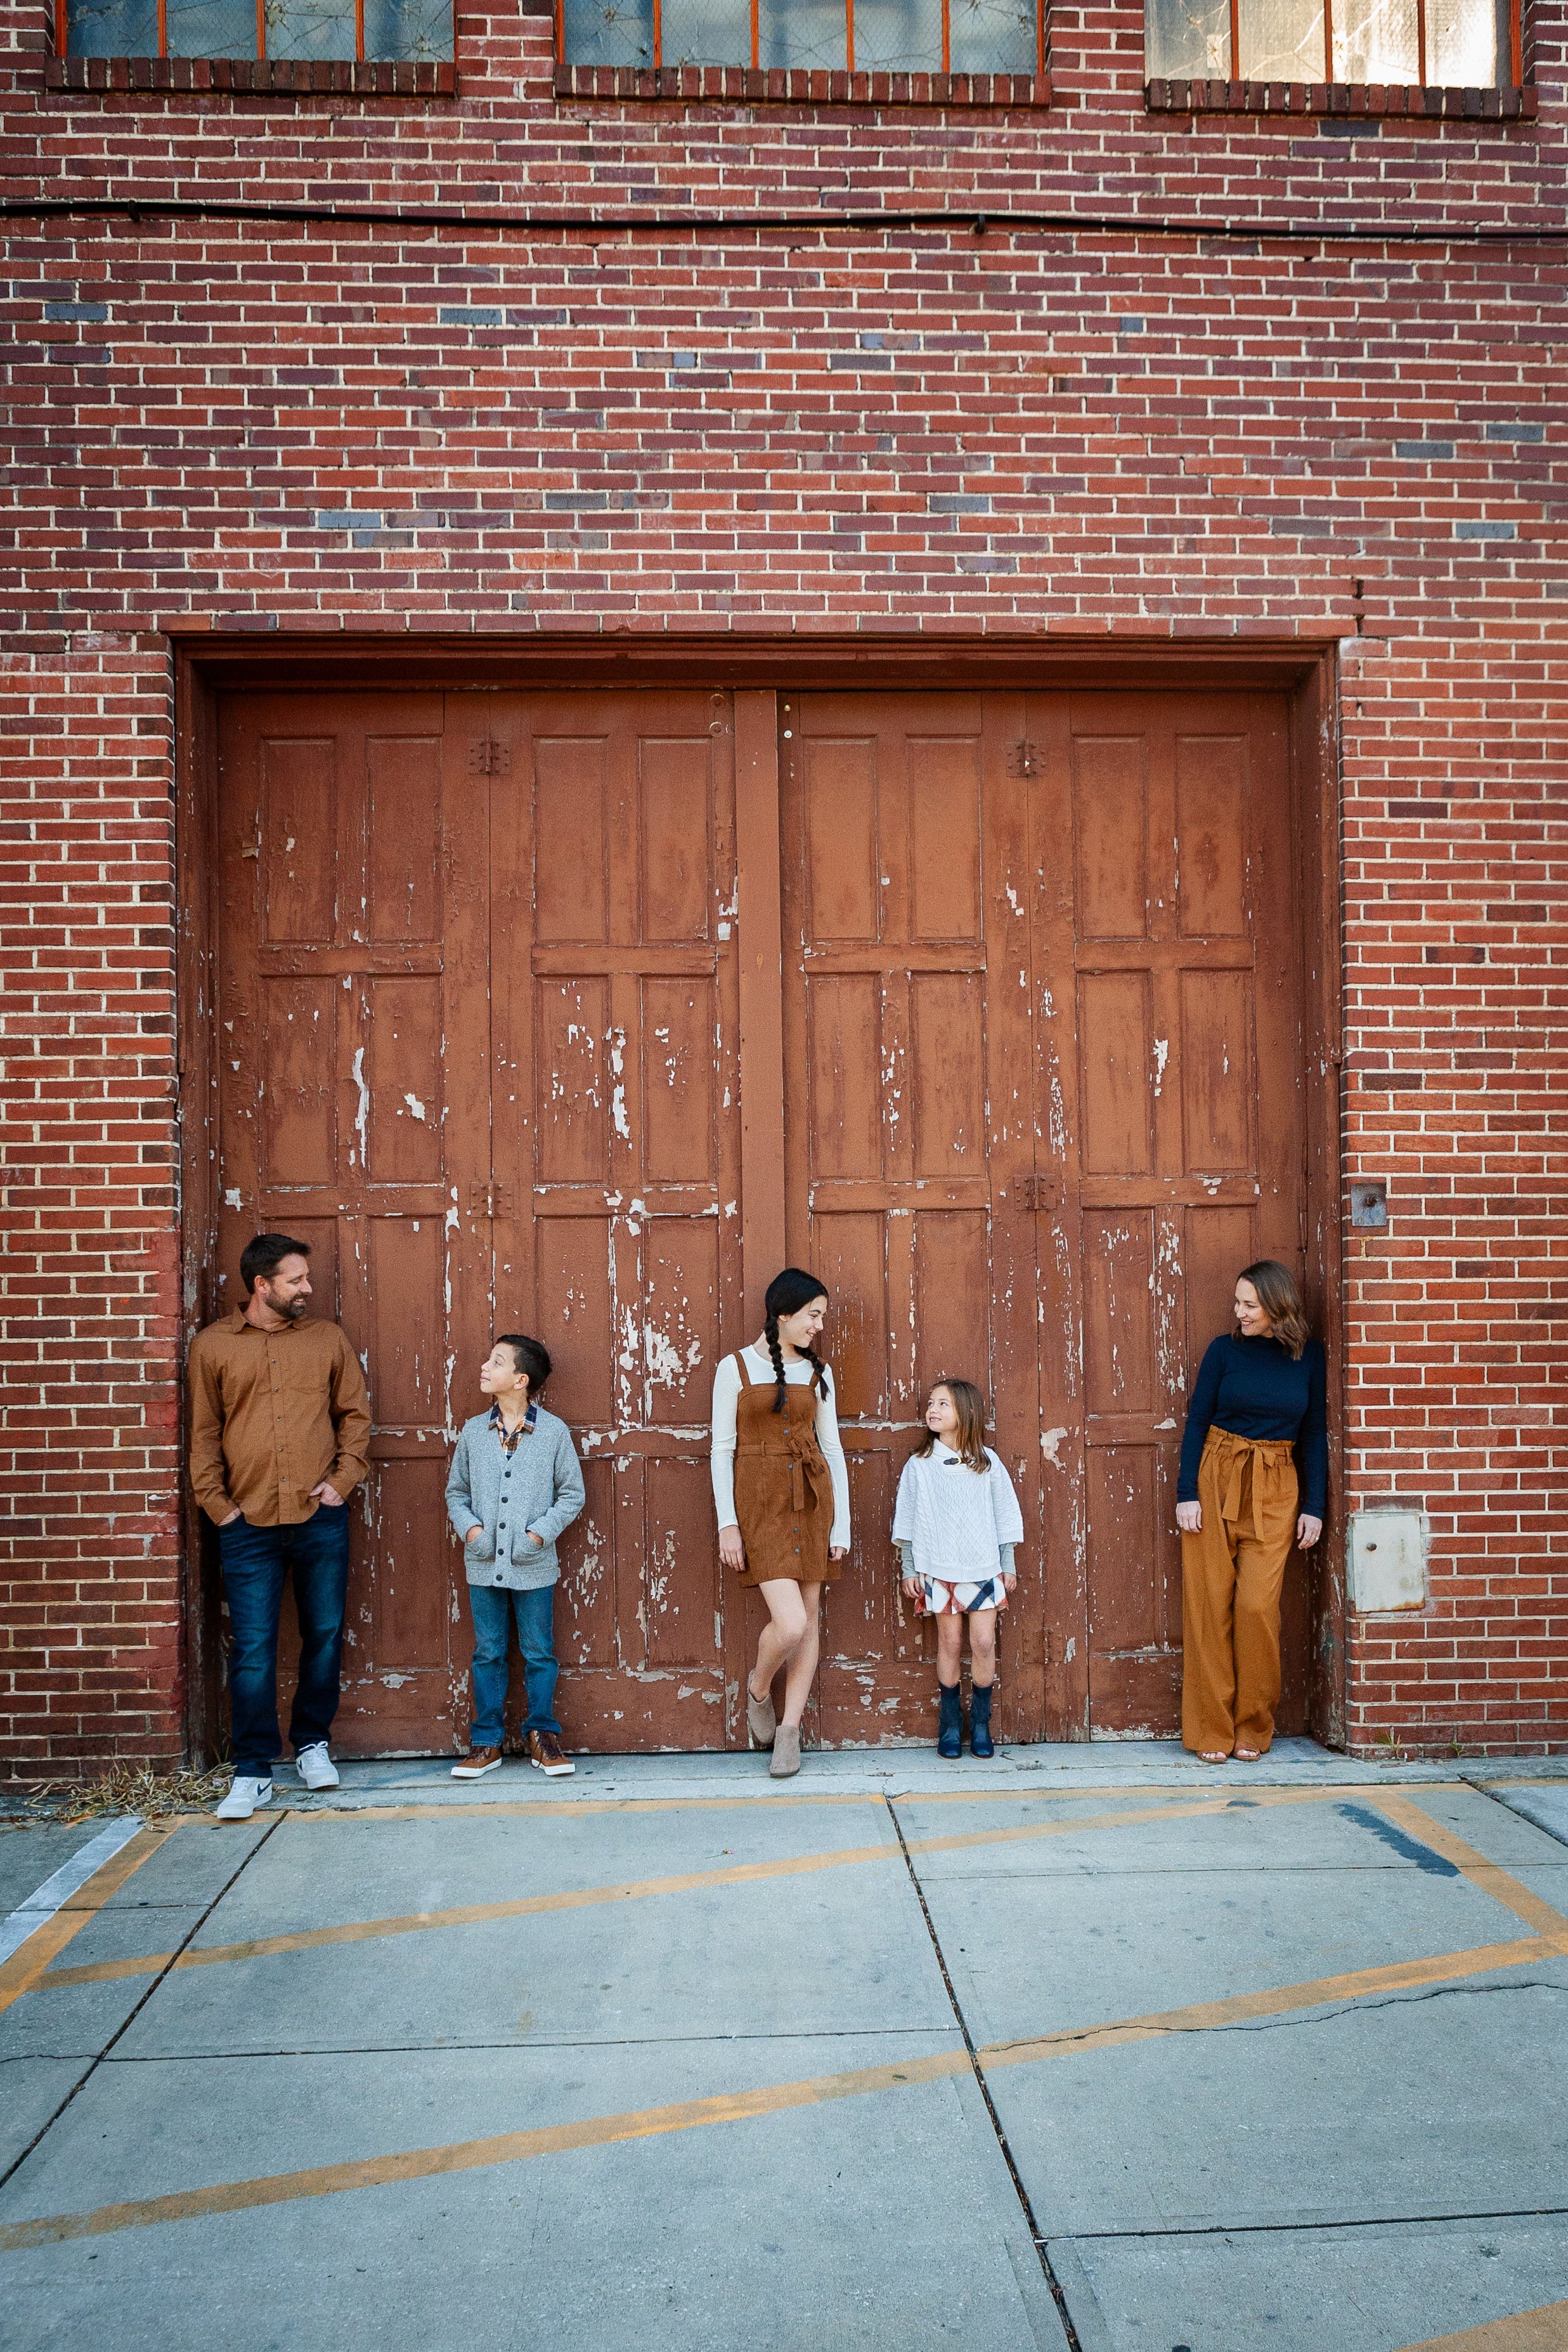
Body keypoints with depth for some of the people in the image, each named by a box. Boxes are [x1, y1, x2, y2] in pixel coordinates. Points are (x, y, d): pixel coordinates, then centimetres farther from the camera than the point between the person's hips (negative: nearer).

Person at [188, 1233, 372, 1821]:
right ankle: (253, 1773, 9)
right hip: (249, 1524, -1)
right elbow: (203, 1434, 4)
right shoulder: (212, 1345, 3)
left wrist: (343, 1479, -1)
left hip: (320, 1517, 2)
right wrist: (217, 1503, -2)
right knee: (252, 1649, -1)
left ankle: (312, 1744, 28)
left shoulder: (328, 1339, 6)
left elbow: (355, 1414, 9)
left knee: (325, 1636, 10)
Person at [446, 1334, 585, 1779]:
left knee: (539, 1653, 7)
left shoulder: (554, 1432, -5)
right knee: (488, 1654, 9)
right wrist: (469, 1528, -6)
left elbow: (572, 1493, 0)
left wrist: (540, 1533, -11)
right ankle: (486, 1742, 19)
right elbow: (456, 1492, 11)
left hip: (534, 1566, -2)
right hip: (483, 1564, 2)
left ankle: (541, 1735, 20)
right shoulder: (473, 1431, 3)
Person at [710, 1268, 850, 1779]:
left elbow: (832, 1448, 9)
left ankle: (789, 1730, 17)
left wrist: (841, 1525, 4)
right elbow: (722, 1449, -2)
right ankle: (758, 1689, 18)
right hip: (760, 1501, -4)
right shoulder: (735, 1368, -2)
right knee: (790, 1622, -14)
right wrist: (727, 1523, -8)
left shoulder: (818, 1373, 8)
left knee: (809, 1617, 4)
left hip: (812, 1500, 4)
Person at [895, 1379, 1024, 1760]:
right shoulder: (919, 1465, 0)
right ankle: (950, 1724, 16)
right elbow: (907, 1520, 5)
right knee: (950, 1643, 3)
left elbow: (1005, 1516, 8)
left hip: (984, 1568, 0)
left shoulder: (987, 1462, 2)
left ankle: (980, 1723, 13)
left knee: (984, 1642, -2)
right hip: (939, 1569, 0)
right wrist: (908, 1568, 3)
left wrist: (1008, 1565, 7)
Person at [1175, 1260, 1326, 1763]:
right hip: (1216, 1480, 0)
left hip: (1275, 1488, 0)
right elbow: (1197, 1422, 2)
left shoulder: (1308, 1357, 4)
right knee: (1210, 1604, -1)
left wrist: (1314, 1506, 4)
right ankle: (1211, 1732, 8)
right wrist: (1186, 1493, -5)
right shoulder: (1225, 1350, 1)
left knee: (1258, 1605, -8)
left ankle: (1253, 1729, 9)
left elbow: (1315, 1433, 9)